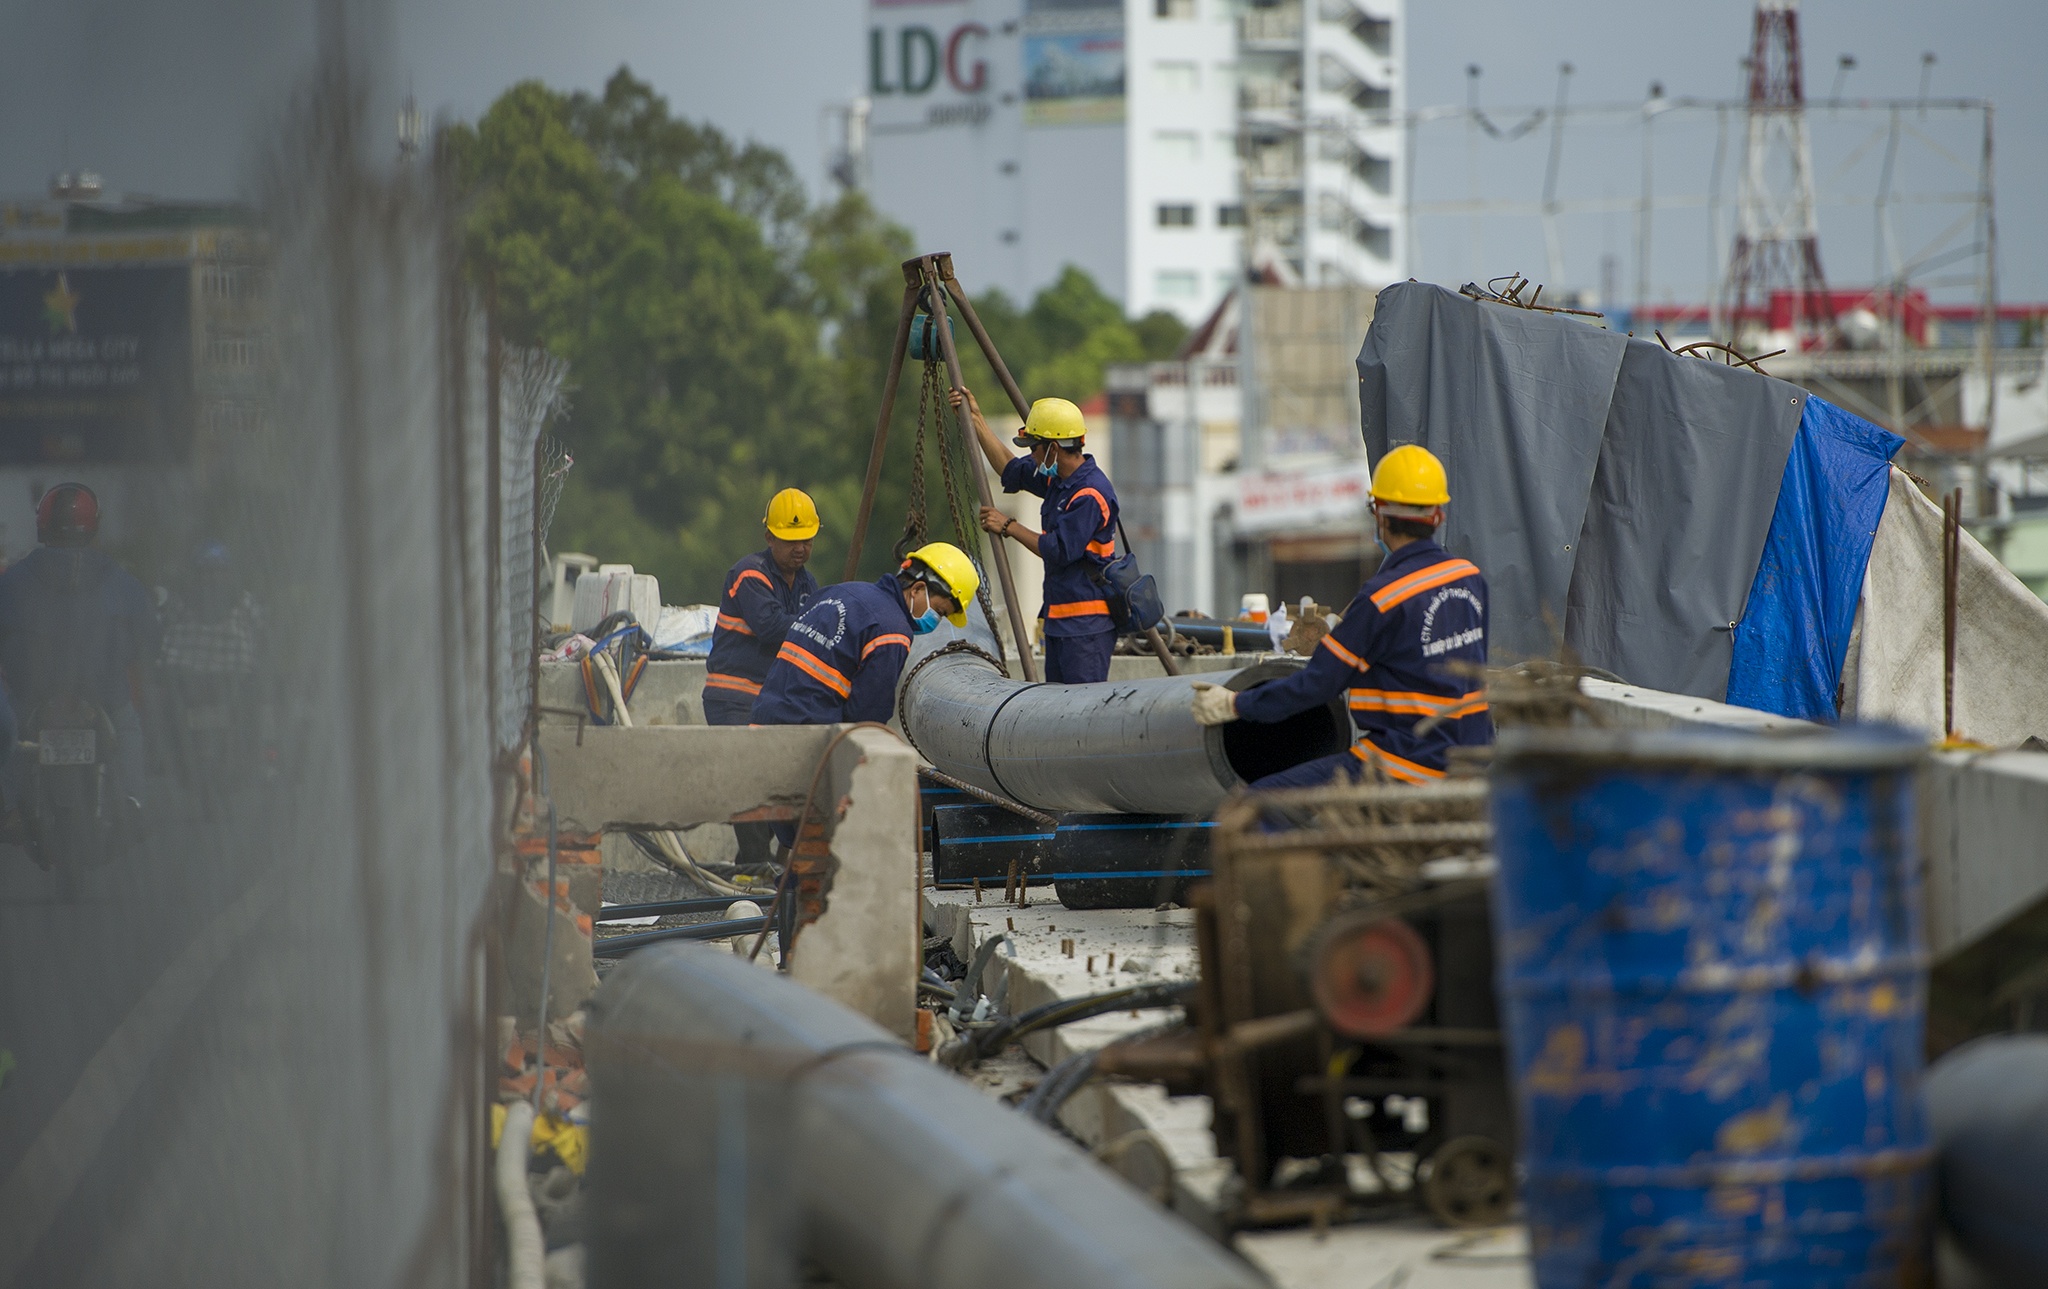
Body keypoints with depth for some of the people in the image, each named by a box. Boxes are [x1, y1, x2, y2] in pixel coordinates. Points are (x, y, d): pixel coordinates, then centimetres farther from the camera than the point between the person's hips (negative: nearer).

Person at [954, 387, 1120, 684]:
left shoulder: (1091, 493, -19)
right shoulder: (1057, 479, 11)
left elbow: (1059, 550, -21)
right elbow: (1012, 471, 25)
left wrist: (1009, 527, -10)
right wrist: (976, 421, 24)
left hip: (1087, 625, -10)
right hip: (1060, 617, 10)